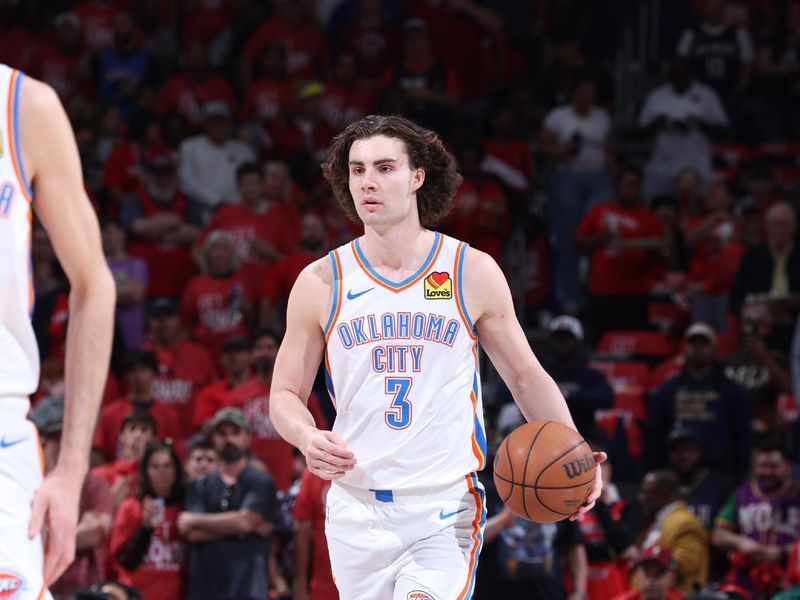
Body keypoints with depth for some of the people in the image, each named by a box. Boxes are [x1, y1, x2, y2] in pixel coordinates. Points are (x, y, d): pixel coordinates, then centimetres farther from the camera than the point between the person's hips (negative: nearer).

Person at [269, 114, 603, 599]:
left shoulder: (473, 272, 1)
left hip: (445, 512, -2)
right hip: (357, 514, 2)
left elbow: (527, 376, 9)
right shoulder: (321, 283, 3)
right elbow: (286, 395, 8)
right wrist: (308, 438, -15)